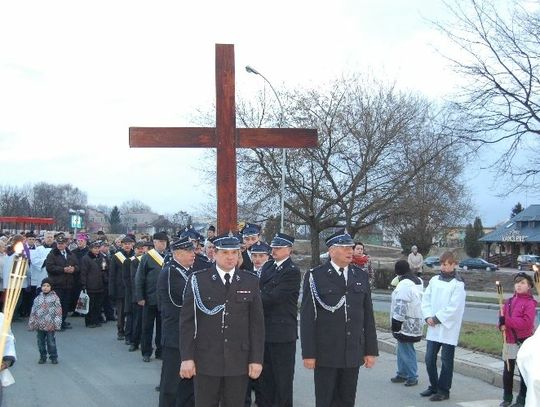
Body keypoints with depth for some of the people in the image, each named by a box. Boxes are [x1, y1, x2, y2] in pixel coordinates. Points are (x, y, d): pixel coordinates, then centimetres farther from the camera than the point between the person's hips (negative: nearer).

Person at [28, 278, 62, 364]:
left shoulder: (54, 298, -3)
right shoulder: (38, 299, 7)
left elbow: (58, 311, -5)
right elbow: (33, 311, 12)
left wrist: (57, 323, -10)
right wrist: (31, 323, 10)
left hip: (50, 325, -4)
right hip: (40, 325, 4)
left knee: (51, 341, 0)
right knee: (41, 341, 10)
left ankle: (53, 357, 12)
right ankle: (42, 357, 22)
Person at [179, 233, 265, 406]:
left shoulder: (251, 282, 4)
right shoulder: (198, 280, -1)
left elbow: (257, 323, 4)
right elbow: (187, 321, -2)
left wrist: (257, 359, 0)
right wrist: (187, 357, -7)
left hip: (239, 361, 2)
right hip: (206, 360, -1)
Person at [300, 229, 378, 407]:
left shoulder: (361, 276, 8)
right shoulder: (315, 276, -5)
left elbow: (368, 316, 9)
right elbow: (307, 317, -7)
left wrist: (371, 350, 6)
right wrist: (309, 353, -10)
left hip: (353, 353, 4)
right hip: (326, 353, -4)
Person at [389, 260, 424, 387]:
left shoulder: (404, 284, -20)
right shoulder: (418, 281, 11)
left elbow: (401, 305, -22)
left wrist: (396, 322, -16)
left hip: (406, 324, -10)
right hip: (416, 322, 10)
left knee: (406, 350, -1)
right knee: (402, 349, 18)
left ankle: (412, 377, 5)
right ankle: (402, 374, 26)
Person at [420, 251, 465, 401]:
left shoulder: (458, 284, -8)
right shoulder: (434, 280, 10)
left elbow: (454, 307, -14)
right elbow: (426, 299, 9)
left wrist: (437, 318, -13)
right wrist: (428, 317, -5)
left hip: (448, 329, -5)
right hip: (433, 328, 5)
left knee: (446, 361, 3)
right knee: (429, 359, 8)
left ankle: (443, 390, 14)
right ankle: (434, 386, 25)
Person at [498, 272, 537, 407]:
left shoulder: (530, 303, -10)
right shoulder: (509, 301, 8)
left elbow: (526, 323, -20)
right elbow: (502, 317, 9)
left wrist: (507, 320, -21)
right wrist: (501, 324, -13)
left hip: (524, 342, -5)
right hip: (509, 341, 5)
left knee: (524, 372, 5)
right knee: (507, 371, 11)